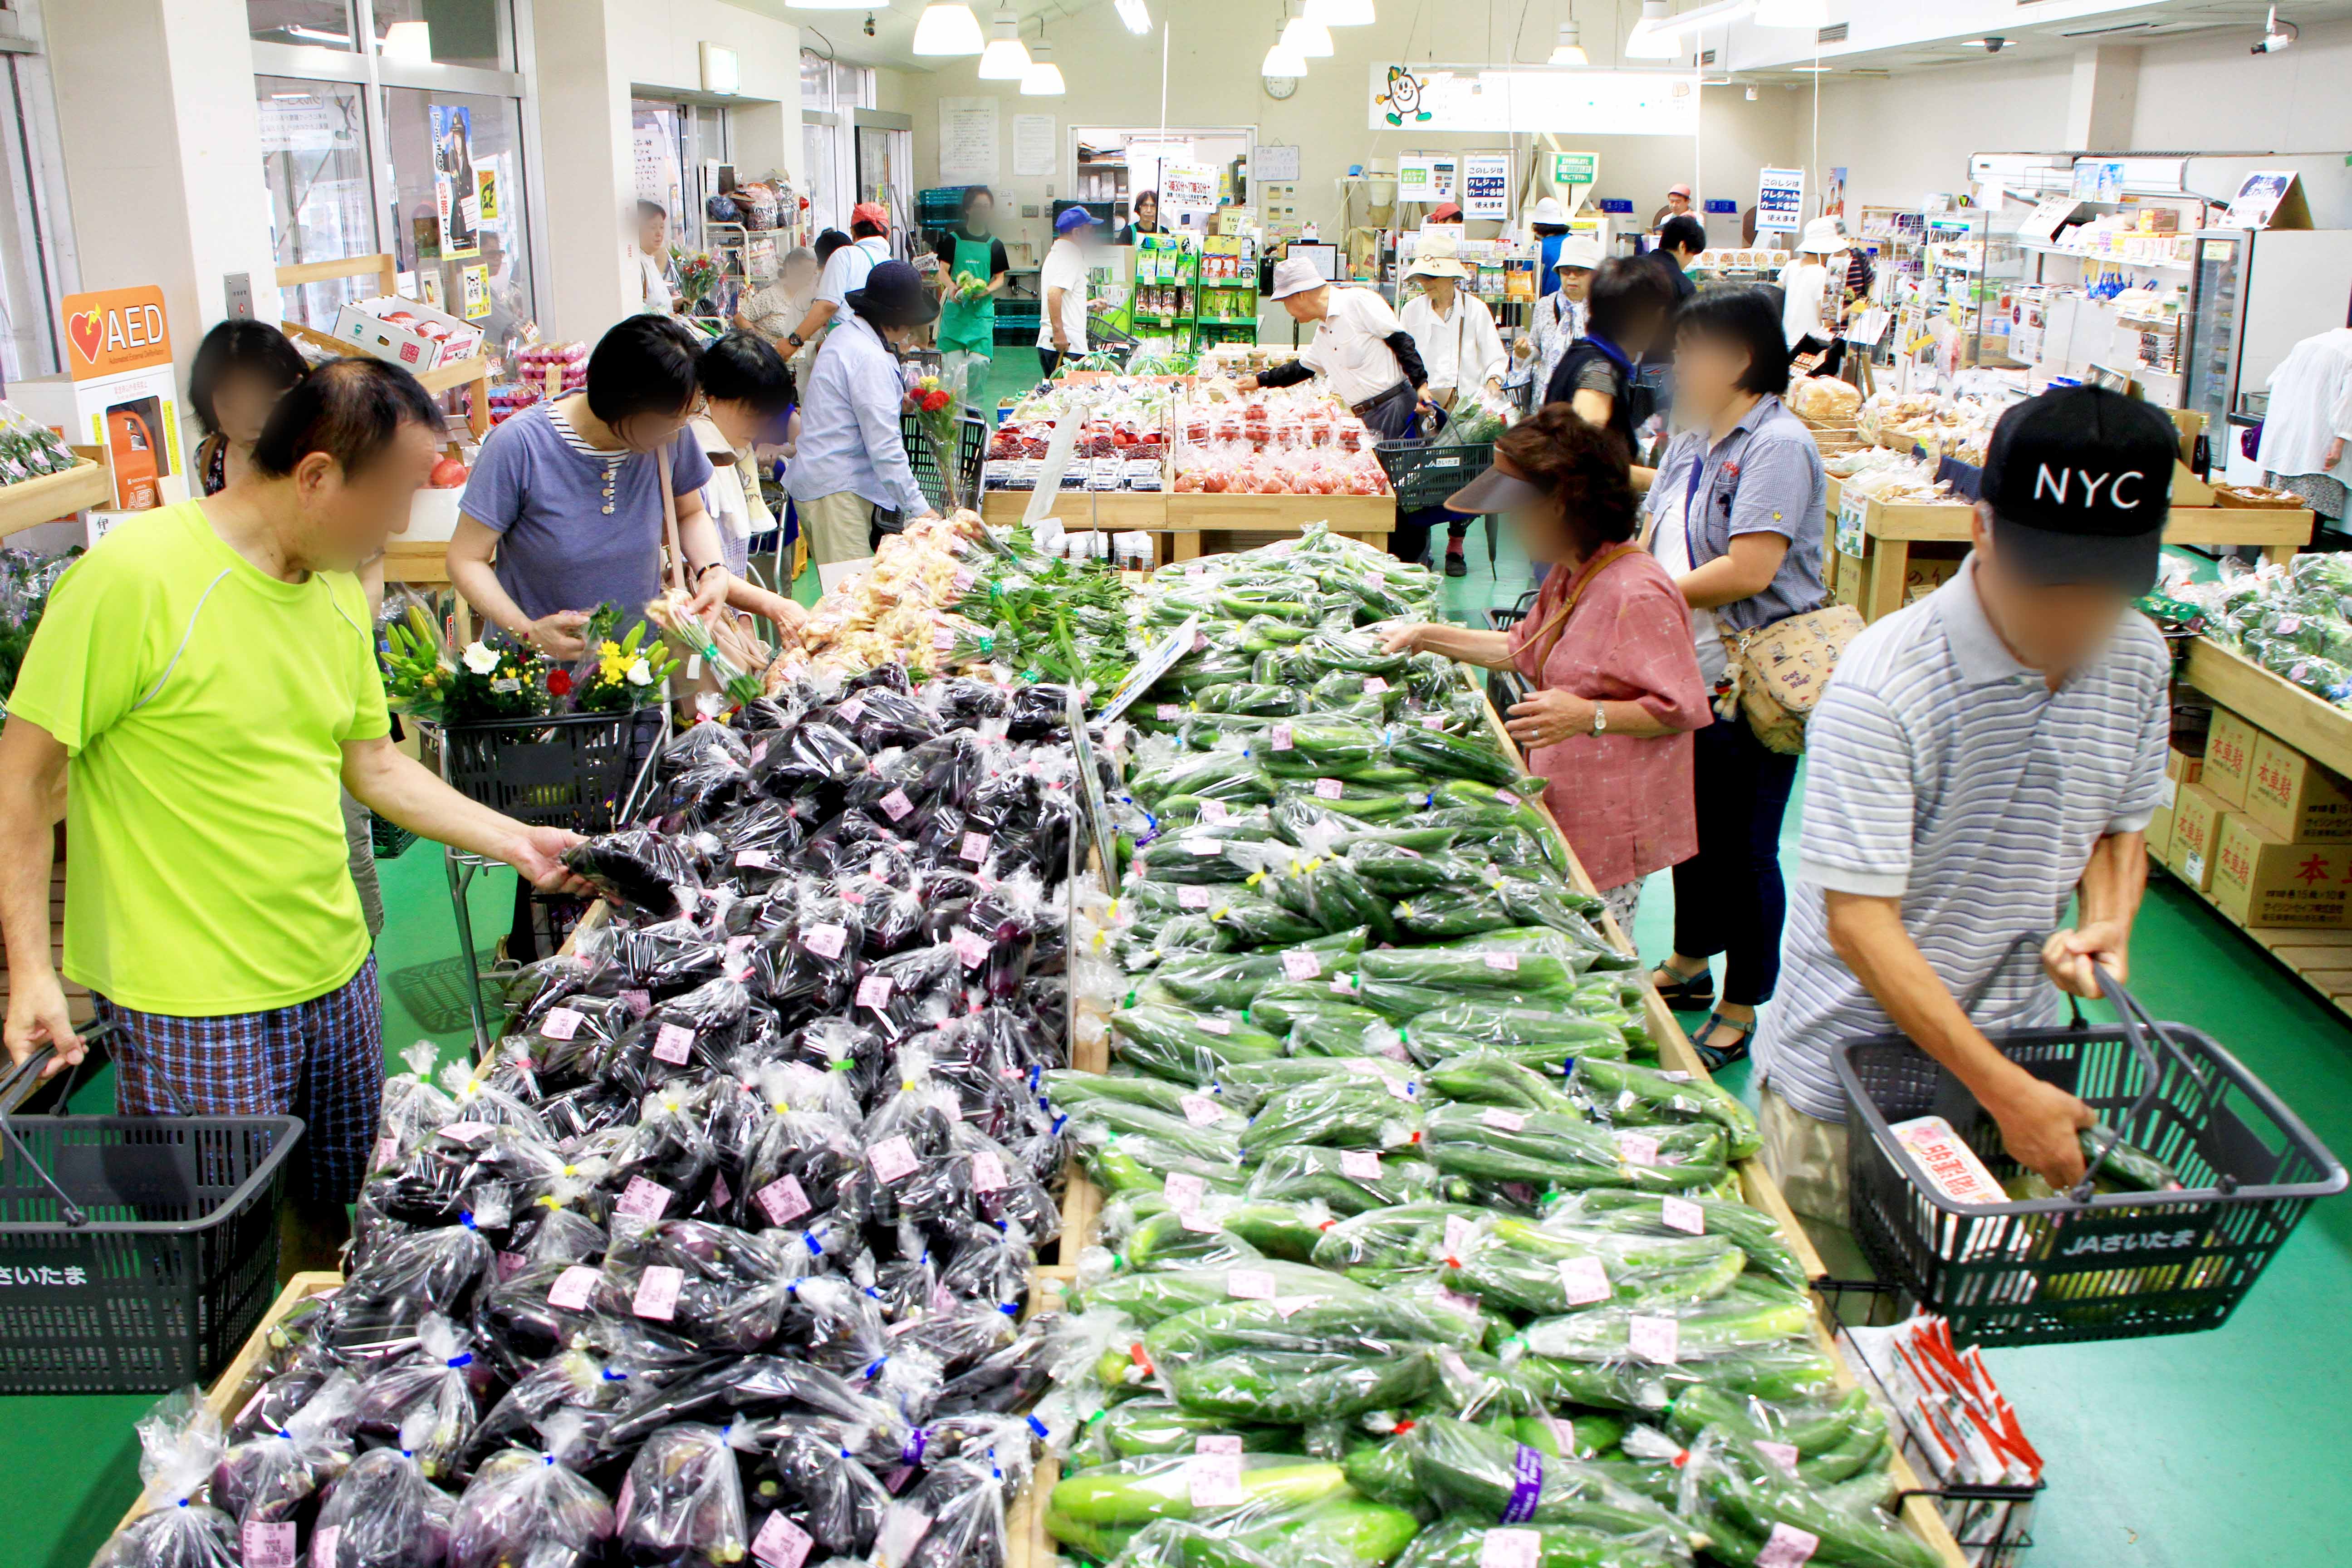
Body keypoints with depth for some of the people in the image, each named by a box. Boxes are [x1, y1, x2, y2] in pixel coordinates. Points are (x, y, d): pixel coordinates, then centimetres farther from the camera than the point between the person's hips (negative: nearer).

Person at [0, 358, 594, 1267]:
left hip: (335, 978, 7)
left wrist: (515, 841, 10)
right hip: (194, 1014, -7)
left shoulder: (339, 593, 7)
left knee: (330, 1231, 18)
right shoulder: (134, 577, -17)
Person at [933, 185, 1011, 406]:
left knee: (980, 361, -9)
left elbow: (1000, 279, 12)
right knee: (953, 362, -7)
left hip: (983, 308, 1)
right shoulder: (952, 239, 7)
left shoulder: (995, 245, 12)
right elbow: (943, 271, 1)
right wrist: (952, 287, -22)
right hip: (955, 306, -1)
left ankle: (972, 404, 8)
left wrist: (984, 291, -10)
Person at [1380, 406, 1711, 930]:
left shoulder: (1638, 595, -22)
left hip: (1613, 823, -9)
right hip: (1566, 810, 9)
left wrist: (1590, 716, -32)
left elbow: (1684, 708, -21)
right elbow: (1522, 650, 26)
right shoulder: (1567, 577, 10)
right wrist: (1429, 637, 22)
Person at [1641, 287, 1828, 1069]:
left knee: (1744, 847, 2)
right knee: (1692, 826, 21)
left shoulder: (1778, 444, -16)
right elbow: (1653, 540, 15)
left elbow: (1750, 570, -25)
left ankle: (1742, 1012, 16)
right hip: (1689, 670, 9)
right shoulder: (1693, 439, 12)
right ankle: (1689, 966, 40)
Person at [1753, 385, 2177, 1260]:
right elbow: (1859, 919, -25)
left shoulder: (2135, 662, -3)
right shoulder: (1881, 685, -25)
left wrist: (2106, 924, -8)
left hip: (2012, 1052, 5)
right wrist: (2004, 1090, -26)